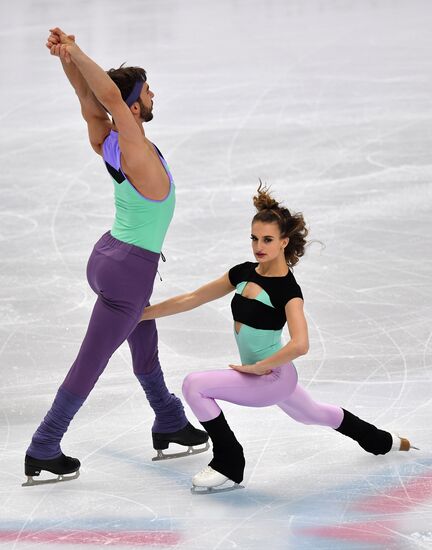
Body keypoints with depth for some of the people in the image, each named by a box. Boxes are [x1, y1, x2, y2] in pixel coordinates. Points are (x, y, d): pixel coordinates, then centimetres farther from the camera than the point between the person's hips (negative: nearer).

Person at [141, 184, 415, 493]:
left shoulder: (287, 290, -22)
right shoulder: (244, 273, 0)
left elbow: (300, 345, -33)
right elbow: (193, 299, 4)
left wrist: (258, 367, -24)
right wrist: (142, 313, 4)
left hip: (274, 377, -9)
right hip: (269, 376, 9)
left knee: (195, 385, -20)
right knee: (312, 415, 32)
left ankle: (229, 467, -8)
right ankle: (385, 442, 55)